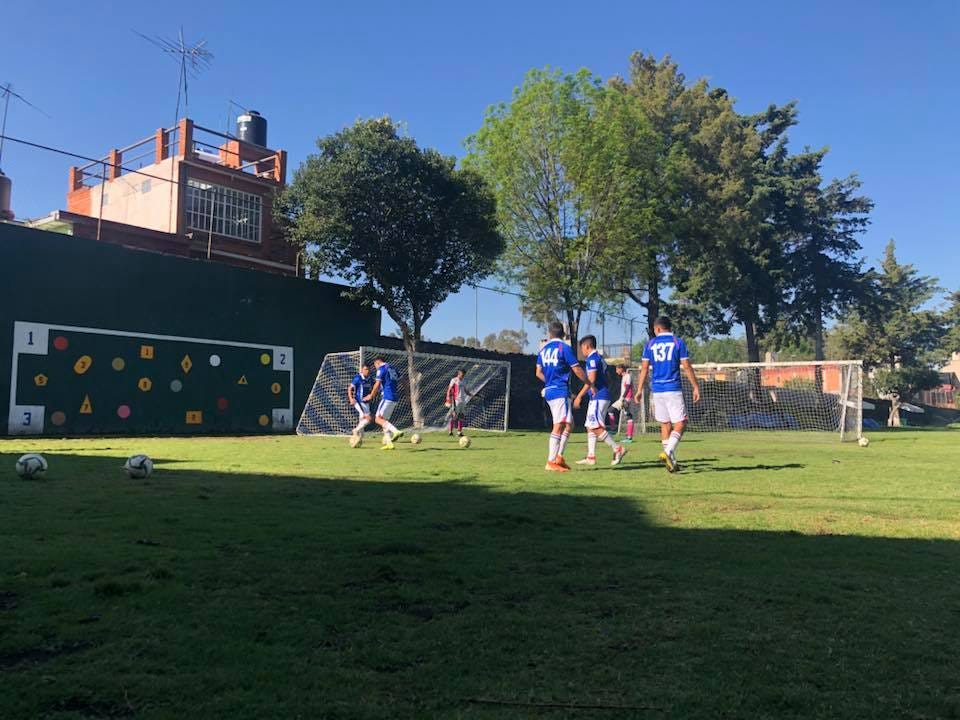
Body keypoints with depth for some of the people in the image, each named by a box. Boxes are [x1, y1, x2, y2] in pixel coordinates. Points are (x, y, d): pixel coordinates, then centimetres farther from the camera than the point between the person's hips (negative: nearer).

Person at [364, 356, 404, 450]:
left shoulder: (381, 369, -4)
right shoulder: (392, 369, 20)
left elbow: (377, 384, -10)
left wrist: (370, 396, 0)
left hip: (387, 397, -9)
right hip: (394, 398, 9)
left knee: (378, 419, -11)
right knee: (384, 420, 12)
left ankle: (396, 431, -28)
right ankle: (389, 443, 7)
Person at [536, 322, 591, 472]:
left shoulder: (543, 349, 13)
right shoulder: (564, 348, -7)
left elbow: (539, 372, 16)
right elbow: (577, 370, -8)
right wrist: (590, 384, 4)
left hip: (549, 391, 8)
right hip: (561, 392, -8)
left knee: (569, 424, 15)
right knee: (559, 426, -9)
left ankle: (559, 457, 12)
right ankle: (551, 462, -12)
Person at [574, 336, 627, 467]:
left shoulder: (592, 358, -11)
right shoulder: (600, 358, 19)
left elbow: (591, 380, -19)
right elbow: (605, 378, 22)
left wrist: (579, 396, -16)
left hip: (598, 397, -10)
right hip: (603, 396, 10)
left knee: (596, 427, -12)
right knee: (590, 427, 10)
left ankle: (617, 449, -12)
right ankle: (591, 457, 10)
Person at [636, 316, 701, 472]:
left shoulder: (650, 344, 8)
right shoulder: (678, 342, 1)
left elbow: (644, 368, 4)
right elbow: (686, 367, -2)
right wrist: (696, 387, 4)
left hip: (656, 390, 4)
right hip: (673, 389, -4)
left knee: (665, 425, 11)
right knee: (680, 423, -2)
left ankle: (672, 461, 12)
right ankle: (668, 452, -23)